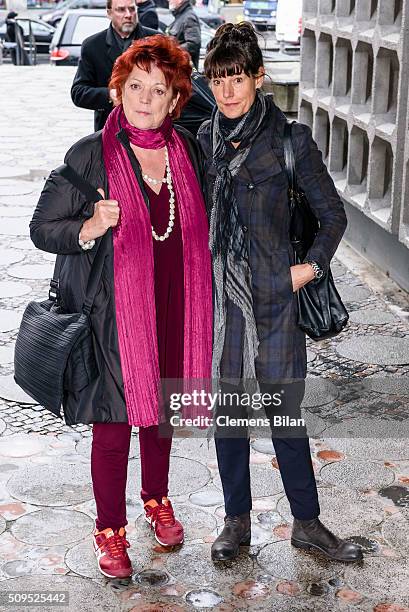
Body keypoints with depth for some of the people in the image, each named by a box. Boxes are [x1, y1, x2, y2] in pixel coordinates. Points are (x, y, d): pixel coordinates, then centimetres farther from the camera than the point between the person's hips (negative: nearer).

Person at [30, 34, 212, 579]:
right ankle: (110, 530, 25)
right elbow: (42, 228, -5)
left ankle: (157, 500, 44)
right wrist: (88, 230, -25)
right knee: (113, 423, 5)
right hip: (112, 314, -4)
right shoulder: (90, 155, -10)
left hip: (173, 310, 4)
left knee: (161, 409, 19)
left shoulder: (187, 150, 2)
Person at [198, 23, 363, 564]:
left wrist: (312, 266, -5)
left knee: (285, 415, 5)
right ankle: (237, 521, 28)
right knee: (227, 412, 12)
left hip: (273, 296, -3)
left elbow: (333, 213, 2)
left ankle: (307, 524, 24)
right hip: (217, 295, 3)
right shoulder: (202, 140, 5)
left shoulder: (289, 139, -6)